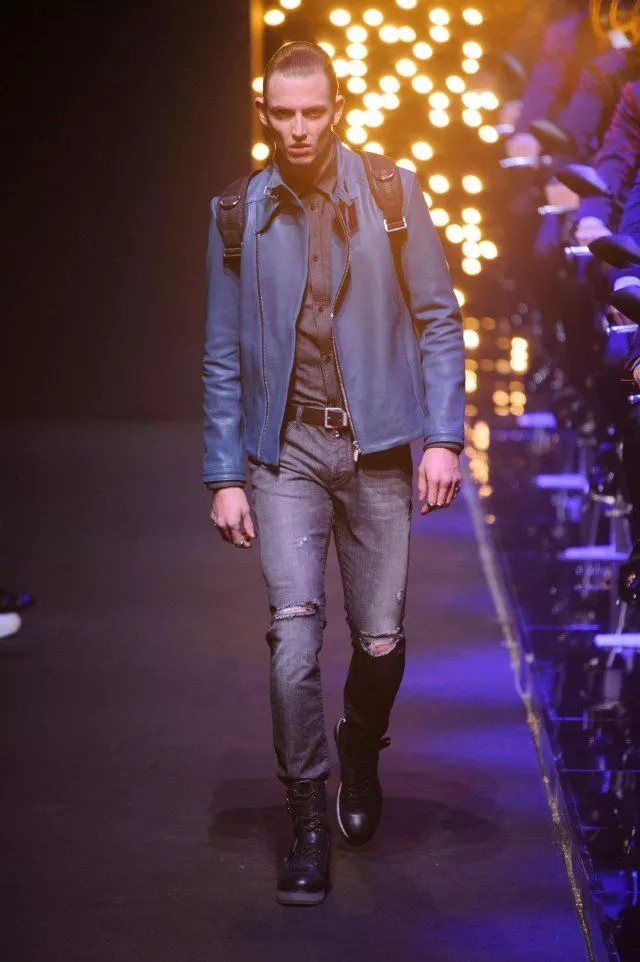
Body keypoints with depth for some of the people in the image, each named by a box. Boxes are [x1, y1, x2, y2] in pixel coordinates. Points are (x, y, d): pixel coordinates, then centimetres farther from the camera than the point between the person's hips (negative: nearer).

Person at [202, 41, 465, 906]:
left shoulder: (392, 192, 1)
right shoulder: (239, 214, 4)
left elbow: (438, 320, 3)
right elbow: (224, 356, 7)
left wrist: (444, 437, -6)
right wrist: (224, 476, 3)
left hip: (378, 447, 0)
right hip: (286, 450, 0)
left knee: (380, 641, 3)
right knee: (294, 627, -14)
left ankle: (361, 753, 35)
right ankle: (309, 820, -1)